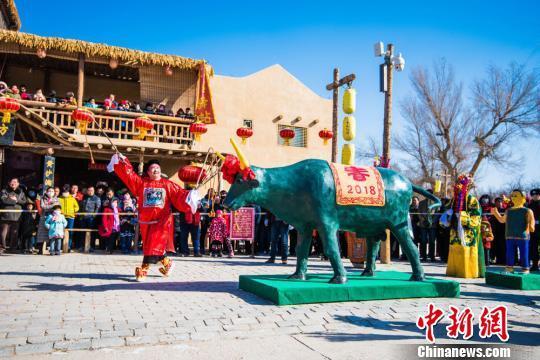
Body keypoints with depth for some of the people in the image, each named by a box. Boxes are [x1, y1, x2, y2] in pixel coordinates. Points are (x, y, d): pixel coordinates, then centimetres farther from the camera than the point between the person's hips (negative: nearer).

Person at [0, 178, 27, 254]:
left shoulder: (20, 192, 13)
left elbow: (24, 201, 7)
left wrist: (16, 200, -9)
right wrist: (14, 201, -8)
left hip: (17, 216, 3)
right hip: (6, 215, -3)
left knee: (15, 232, 7)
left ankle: (13, 248, 14)